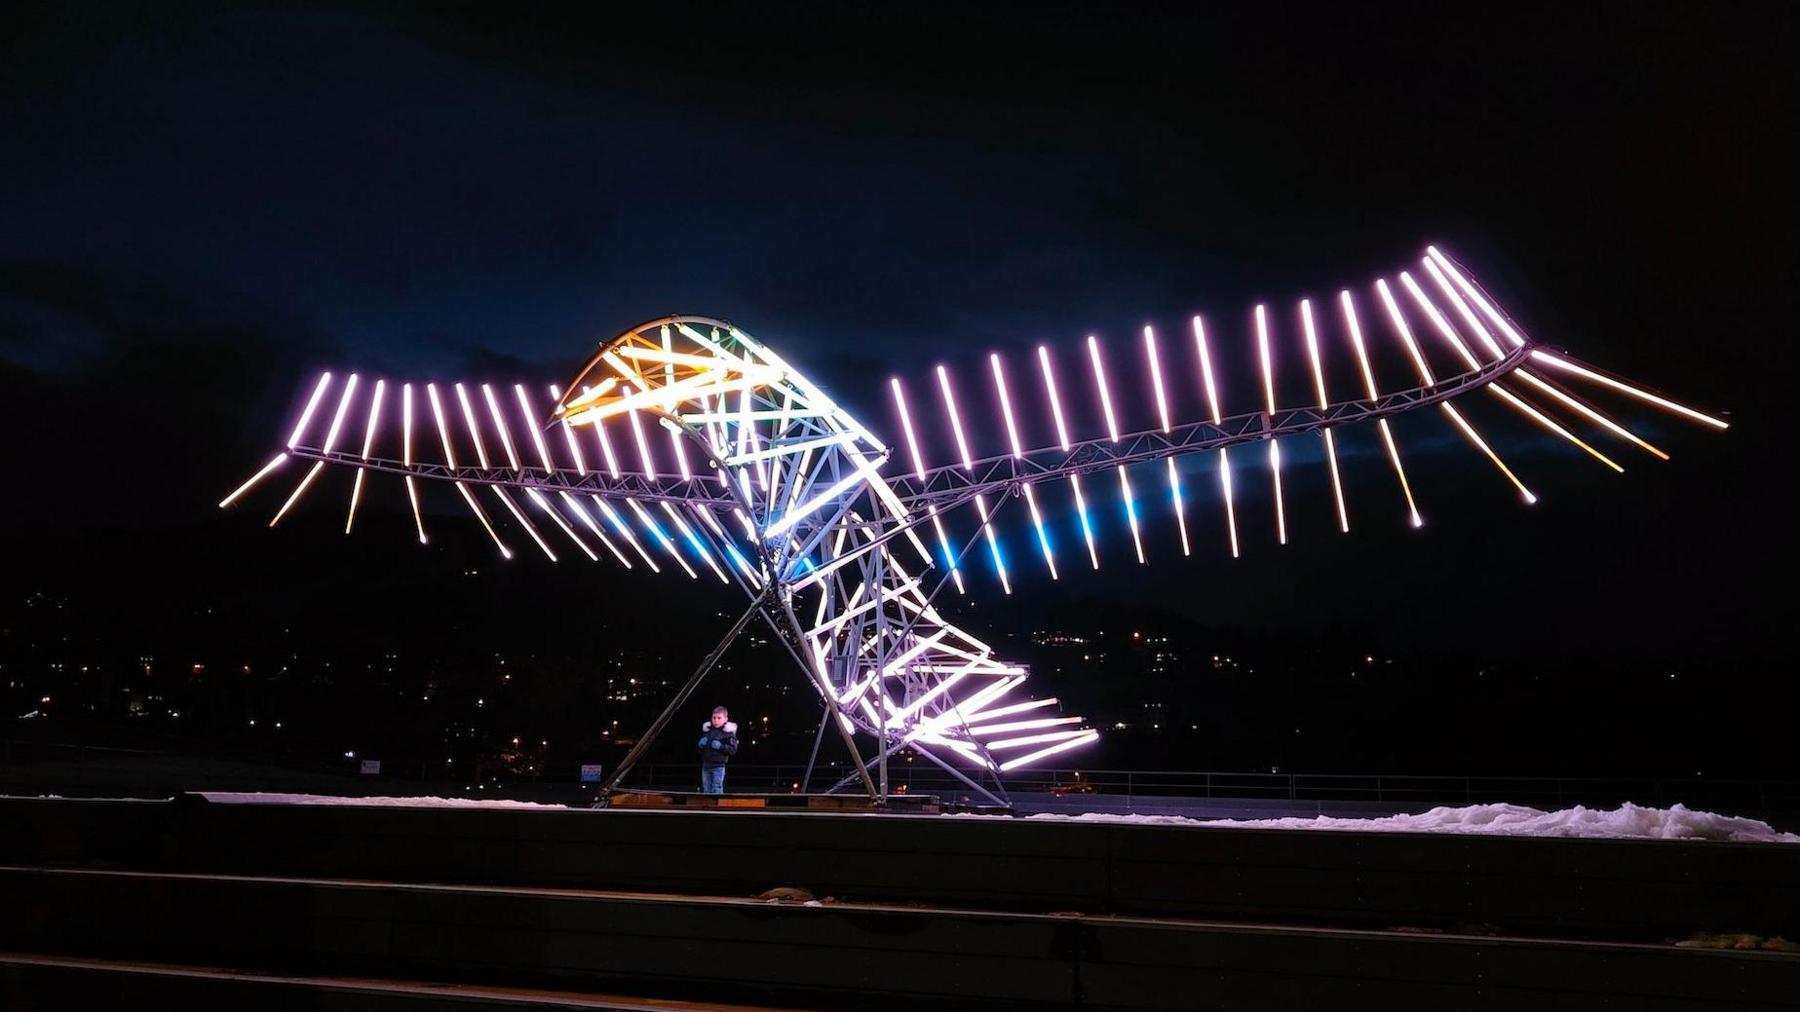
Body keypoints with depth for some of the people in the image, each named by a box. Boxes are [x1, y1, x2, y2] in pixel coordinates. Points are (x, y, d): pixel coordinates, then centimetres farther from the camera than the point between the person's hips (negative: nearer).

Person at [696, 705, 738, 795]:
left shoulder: (728, 732, -4)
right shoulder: (707, 730, 13)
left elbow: (733, 749, -10)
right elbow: (699, 747, 26)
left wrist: (721, 746, -22)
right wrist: (700, 744, 3)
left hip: (718, 766, -5)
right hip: (706, 765, 6)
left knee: (717, 790, -7)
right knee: (706, 790, 10)